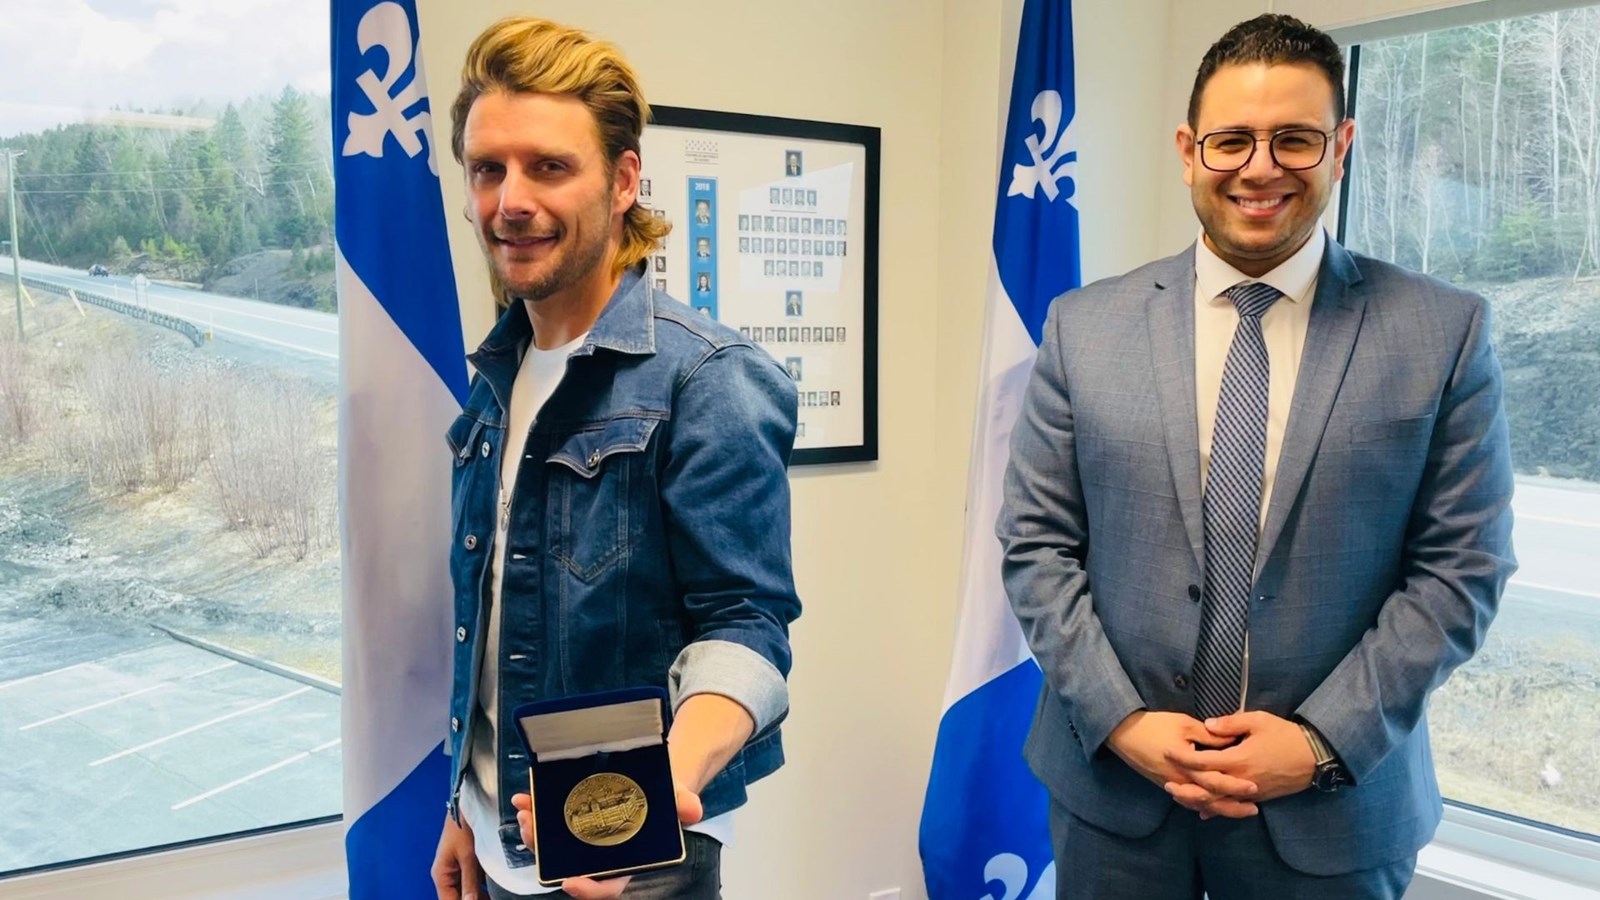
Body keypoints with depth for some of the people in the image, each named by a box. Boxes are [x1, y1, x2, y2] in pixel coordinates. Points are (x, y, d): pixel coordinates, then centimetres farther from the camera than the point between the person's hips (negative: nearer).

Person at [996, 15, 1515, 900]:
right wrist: (1122, 719, -10)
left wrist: (1324, 740, -12)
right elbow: (1035, 545, -1)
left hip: (1333, 802, 0)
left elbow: (1460, 567, -4)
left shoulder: (1443, 331, -3)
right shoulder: (1083, 326, -1)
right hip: (1114, 783, 1)